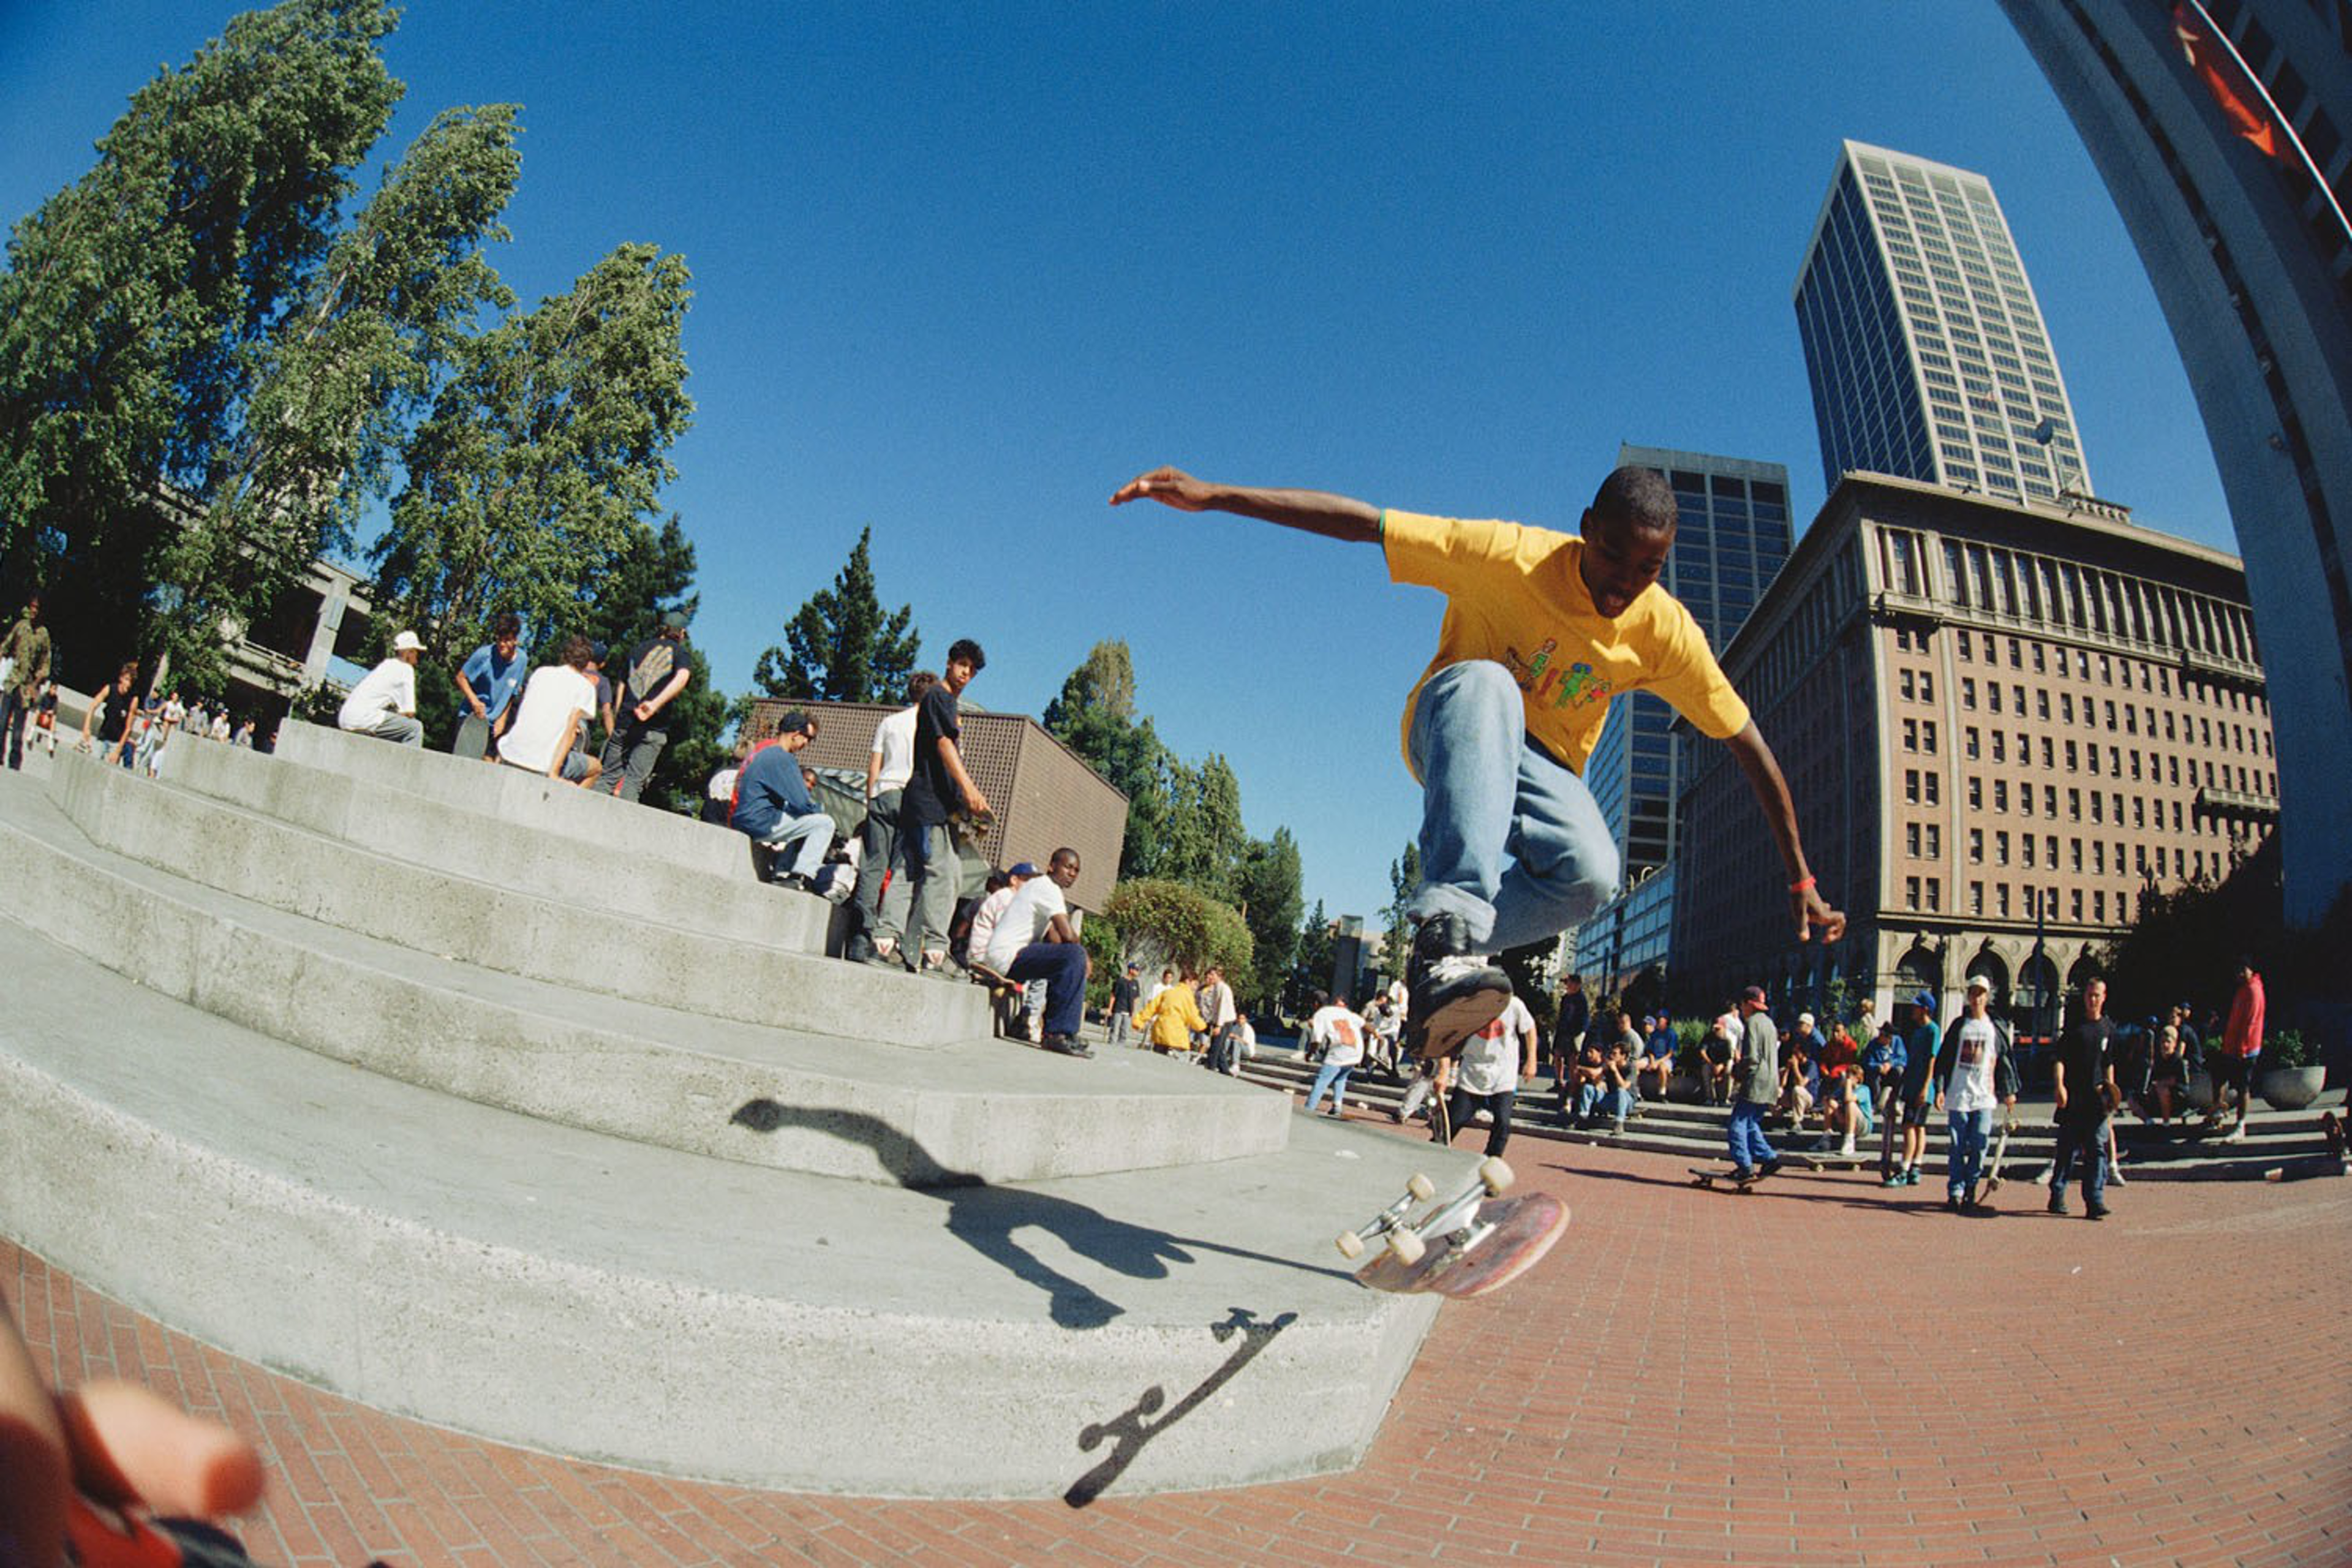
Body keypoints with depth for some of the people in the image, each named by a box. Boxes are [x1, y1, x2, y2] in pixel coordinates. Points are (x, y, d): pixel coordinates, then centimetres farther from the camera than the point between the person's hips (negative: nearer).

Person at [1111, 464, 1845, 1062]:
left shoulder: (1667, 632, -13)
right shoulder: (1510, 557, -23)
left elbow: (1751, 749, -5)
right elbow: (1359, 522, -28)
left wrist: (1801, 883, -2)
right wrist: (1213, 495, -34)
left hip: (1539, 768, 3)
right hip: (1452, 738, -2)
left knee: (1592, 874, -32)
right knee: (1485, 682, -41)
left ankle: (1440, 961, -17)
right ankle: (1450, 922, -51)